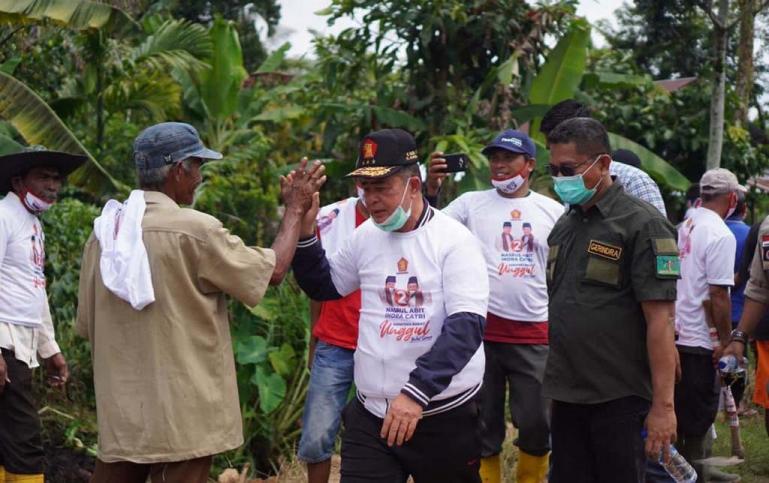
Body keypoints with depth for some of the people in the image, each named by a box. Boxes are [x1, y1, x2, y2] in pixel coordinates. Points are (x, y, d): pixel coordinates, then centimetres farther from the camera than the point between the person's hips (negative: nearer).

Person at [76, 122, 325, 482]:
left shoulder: (104, 230, 4)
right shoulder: (195, 230, -14)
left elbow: (87, 325, 10)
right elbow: (272, 271, -5)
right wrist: (295, 210, 8)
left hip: (120, 410, 6)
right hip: (181, 415, -6)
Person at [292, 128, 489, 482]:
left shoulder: (455, 240, -11)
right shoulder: (365, 236, 6)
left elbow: (467, 326, -20)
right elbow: (323, 286, 20)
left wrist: (416, 392, -30)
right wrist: (303, 230, 2)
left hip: (444, 415, -4)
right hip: (371, 414, 4)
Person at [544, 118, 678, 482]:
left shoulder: (642, 225, -9)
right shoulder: (564, 226, 13)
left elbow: (659, 321, -14)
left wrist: (663, 405, -18)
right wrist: (554, 383, 12)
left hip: (619, 398, -7)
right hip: (567, 395, 7)